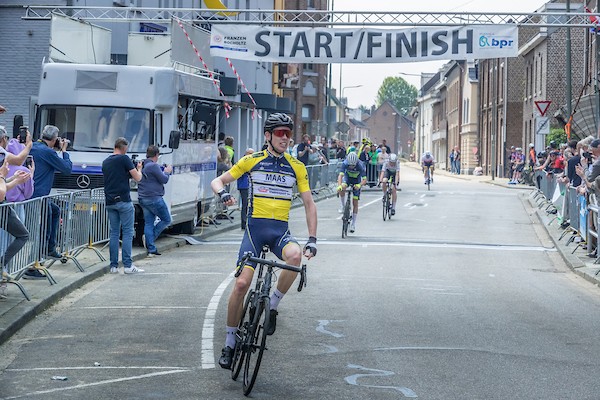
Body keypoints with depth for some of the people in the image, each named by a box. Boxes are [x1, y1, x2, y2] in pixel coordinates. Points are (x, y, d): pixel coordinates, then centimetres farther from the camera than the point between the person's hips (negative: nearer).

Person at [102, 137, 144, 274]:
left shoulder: (105, 162, 14)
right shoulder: (124, 159, -7)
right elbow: (137, 178, -6)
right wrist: (139, 169, 13)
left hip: (110, 202, 6)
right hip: (123, 201, -6)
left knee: (114, 233, 8)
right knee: (127, 232, -3)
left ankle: (113, 265, 6)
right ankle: (127, 265, -7)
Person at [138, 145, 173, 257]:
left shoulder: (142, 166, 13)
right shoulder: (154, 166, -15)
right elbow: (164, 180, -12)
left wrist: (162, 171, 21)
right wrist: (166, 172, 7)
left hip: (143, 199, 9)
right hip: (154, 198, -9)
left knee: (148, 223, 7)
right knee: (166, 220, 6)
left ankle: (151, 249, 4)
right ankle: (150, 237, -6)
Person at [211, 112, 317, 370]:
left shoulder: (296, 167, 7)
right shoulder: (252, 161, 3)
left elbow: (309, 204, 9)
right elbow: (217, 181, 6)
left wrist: (312, 239, -1)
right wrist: (223, 193, -19)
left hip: (280, 231, 1)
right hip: (255, 227, -1)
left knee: (295, 256, -33)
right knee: (242, 283, -13)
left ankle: (272, 306, -10)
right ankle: (229, 344, 3)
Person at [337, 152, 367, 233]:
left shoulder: (360, 165, -34)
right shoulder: (345, 163, -32)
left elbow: (364, 180, -36)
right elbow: (340, 175, -39)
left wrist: (359, 185, -56)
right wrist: (339, 185, -56)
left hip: (357, 179, -1)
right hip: (347, 177, 1)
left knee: (355, 203, -4)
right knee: (342, 188, -34)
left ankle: (353, 224, 7)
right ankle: (343, 206, -11)